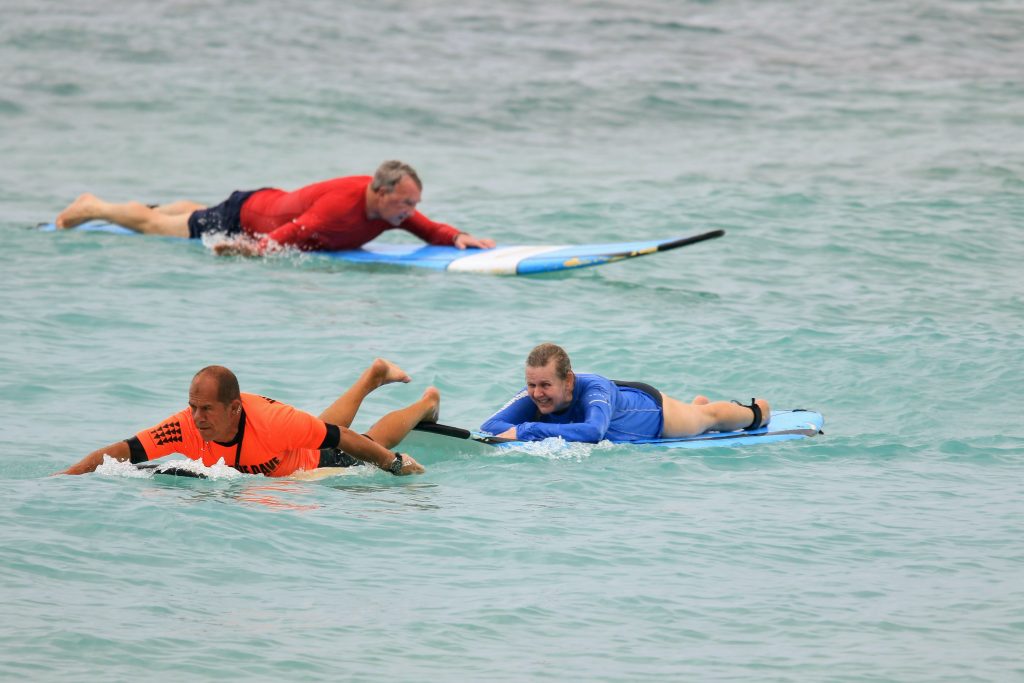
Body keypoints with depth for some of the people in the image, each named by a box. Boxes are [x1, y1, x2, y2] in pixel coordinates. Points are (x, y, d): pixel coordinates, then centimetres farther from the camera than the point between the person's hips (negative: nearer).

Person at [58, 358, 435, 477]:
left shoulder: (274, 422, -48)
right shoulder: (187, 428, -40)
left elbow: (338, 436, -35)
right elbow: (120, 452, -44)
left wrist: (396, 463, -24)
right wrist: (63, 478, -57)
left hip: (319, 464, -4)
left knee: (373, 444, 30)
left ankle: (427, 403, 59)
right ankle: (374, 376, 64)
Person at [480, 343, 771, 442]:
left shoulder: (594, 389, -49)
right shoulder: (535, 394, -35)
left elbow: (593, 431, -68)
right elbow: (489, 426, -37)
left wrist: (527, 431, -69)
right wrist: (524, 432, -58)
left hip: (651, 406, -4)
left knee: (709, 416, 28)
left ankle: (756, 411, 60)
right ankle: (698, 403, 72)